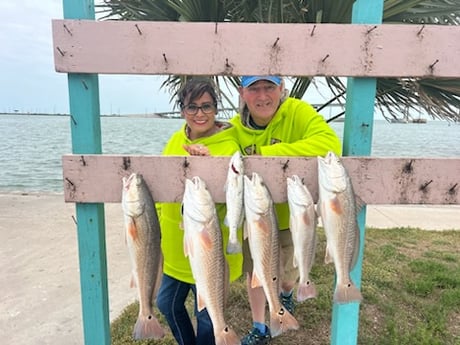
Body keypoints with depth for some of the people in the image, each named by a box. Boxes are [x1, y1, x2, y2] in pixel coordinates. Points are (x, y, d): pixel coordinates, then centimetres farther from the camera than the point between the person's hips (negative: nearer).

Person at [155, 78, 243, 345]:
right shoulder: (176, 140, 2)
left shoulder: (228, 147, -18)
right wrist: (157, 223, 12)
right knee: (168, 304, 25)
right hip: (175, 246, 7)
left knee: (206, 317, 14)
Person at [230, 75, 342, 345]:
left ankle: (285, 295, 63)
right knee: (255, 272, 19)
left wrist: (264, 154, -45)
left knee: (289, 271, 23)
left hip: (292, 214, -1)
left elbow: (330, 145, -42)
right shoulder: (236, 128, -14)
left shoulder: (298, 112, -24)